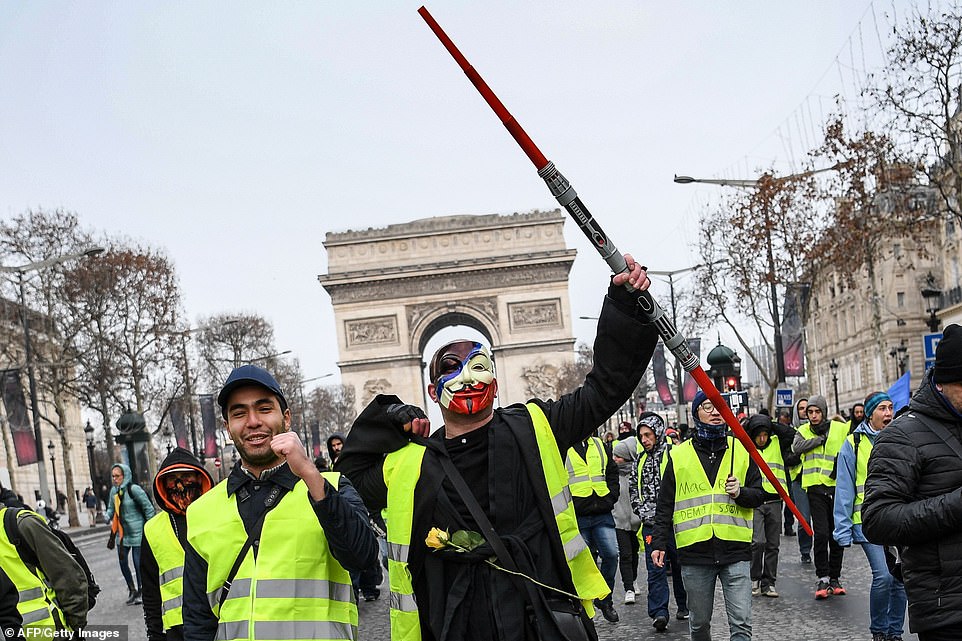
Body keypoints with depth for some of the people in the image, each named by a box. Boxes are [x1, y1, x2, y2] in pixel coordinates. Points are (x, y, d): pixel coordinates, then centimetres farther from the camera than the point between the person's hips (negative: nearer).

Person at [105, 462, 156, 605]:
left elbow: (148, 508, -12)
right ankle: (132, 590, 27)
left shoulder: (134, 489, -16)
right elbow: (111, 508, 15)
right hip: (121, 533, 6)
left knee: (138, 564, -2)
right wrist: (107, 516, -7)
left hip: (137, 533, -6)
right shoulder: (114, 490, 4)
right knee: (122, 562, 8)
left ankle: (141, 592, 15)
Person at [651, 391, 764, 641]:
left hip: (735, 550, 0)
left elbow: (758, 495, 9)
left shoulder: (742, 450, 7)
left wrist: (741, 492, -11)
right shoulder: (679, 455, 6)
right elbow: (665, 506, 9)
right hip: (695, 553, 0)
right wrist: (659, 543, 4)